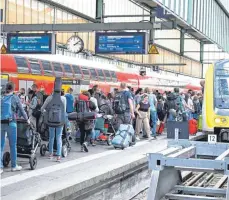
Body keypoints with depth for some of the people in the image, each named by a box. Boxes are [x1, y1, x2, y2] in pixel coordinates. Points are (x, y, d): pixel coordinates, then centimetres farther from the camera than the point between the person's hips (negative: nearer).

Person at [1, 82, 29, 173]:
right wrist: (27, 119, 20)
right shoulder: (15, 98, -1)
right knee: (13, 145, 7)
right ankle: (14, 166, 14)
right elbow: (22, 110, 5)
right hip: (11, 123, -3)